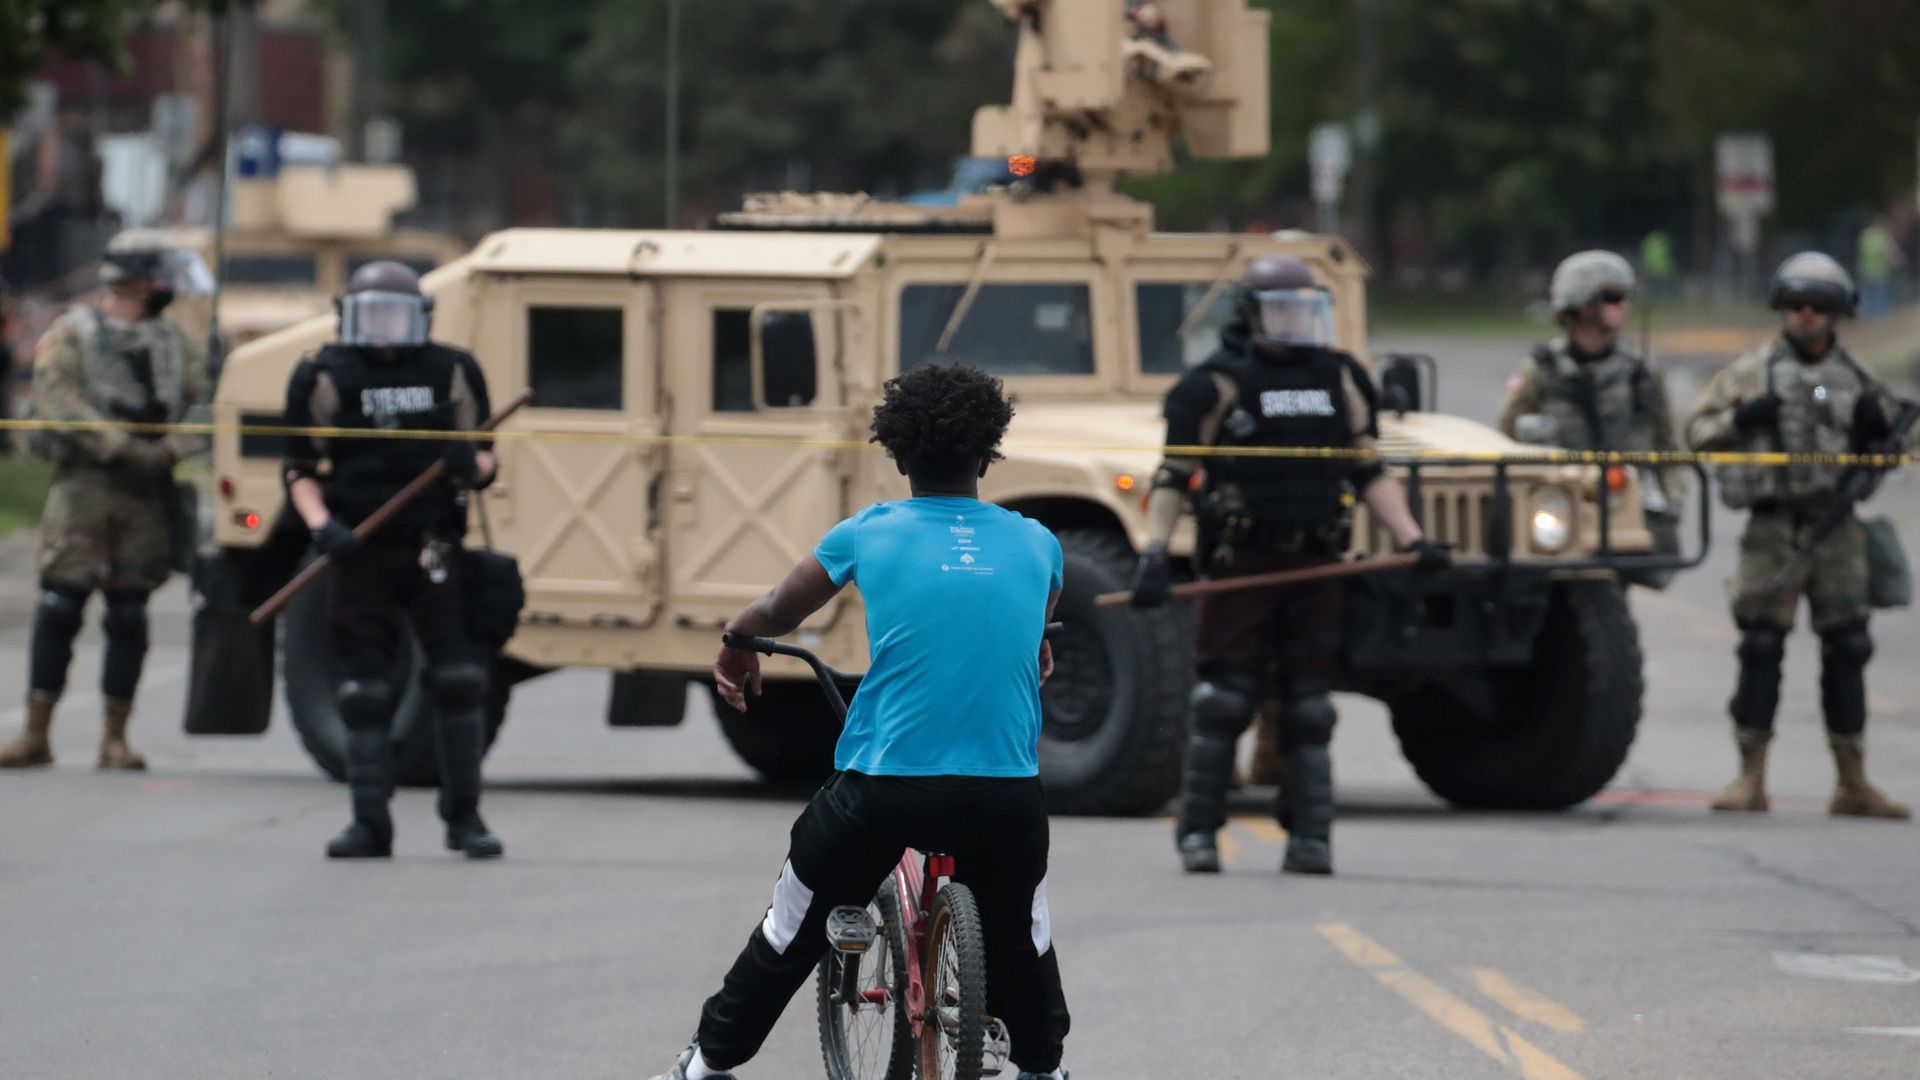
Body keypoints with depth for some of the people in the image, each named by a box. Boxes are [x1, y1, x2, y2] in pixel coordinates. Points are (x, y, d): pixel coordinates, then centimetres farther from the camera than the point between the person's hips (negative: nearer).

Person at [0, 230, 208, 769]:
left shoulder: (174, 343, 17)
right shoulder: (71, 334, 4)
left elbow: (203, 402, 8)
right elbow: (59, 402, -9)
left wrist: (173, 449, -12)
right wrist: (125, 448, -18)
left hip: (147, 495, 3)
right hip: (83, 484, -3)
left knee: (129, 616, 3)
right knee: (59, 608, -8)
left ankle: (115, 737, 8)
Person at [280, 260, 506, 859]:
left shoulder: (452, 375, 8)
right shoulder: (324, 379, 4)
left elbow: (485, 464, 13)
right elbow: (300, 470, 6)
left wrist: (470, 465, -11)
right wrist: (322, 525, -11)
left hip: (435, 550, 1)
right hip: (362, 553, -1)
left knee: (458, 678, -6)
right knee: (364, 690, 0)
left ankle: (464, 816, 4)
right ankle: (369, 823, 6)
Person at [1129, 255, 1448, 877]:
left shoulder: (1339, 381, 12)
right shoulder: (1216, 387, -3)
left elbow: (1369, 474, 18)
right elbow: (1173, 477, -4)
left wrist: (1412, 540, 8)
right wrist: (1154, 555, -15)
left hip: (1315, 566, 4)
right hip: (1240, 563, -4)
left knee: (1309, 707, 3)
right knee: (1223, 701, -5)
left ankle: (1309, 838, 6)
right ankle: (1198, 832, 1)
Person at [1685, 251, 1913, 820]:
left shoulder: (1855, 380, 12)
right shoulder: (1751, 372, 5)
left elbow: (1883, 452, 19)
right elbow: (1698, 430, 5)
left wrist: (1880, 425, -2)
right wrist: (1739, 419, -13)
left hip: (1838, 530, 3)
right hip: (1774, 529, -3)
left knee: (1847, 650, 4)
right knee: (1761, 648, -5)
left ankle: (1853, 784, 10)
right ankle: (1750, 778, 0)